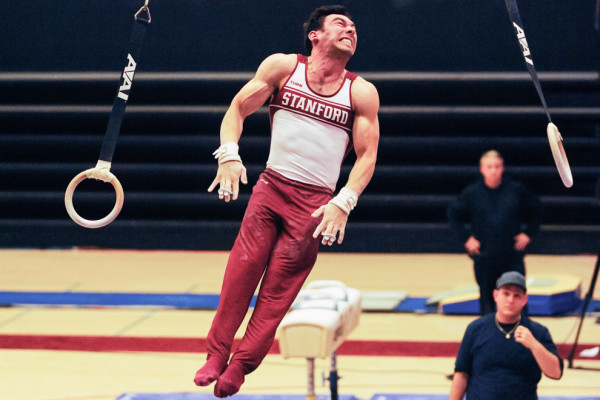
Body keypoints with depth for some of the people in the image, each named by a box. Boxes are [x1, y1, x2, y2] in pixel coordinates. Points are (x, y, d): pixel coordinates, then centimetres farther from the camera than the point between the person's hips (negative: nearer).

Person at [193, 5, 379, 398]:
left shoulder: (362, 93, 3)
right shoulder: (283, 67, 3)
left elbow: (367, 155, 2)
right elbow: (238, 108, 6)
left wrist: (343, 203, -13)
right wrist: (229, 154, -12)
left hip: (315, 202, 0)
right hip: (271, 185, 0)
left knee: (278, 289, -5)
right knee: (241, 271, -12)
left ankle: (238, 369, 1)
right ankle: (216, 354, -1)